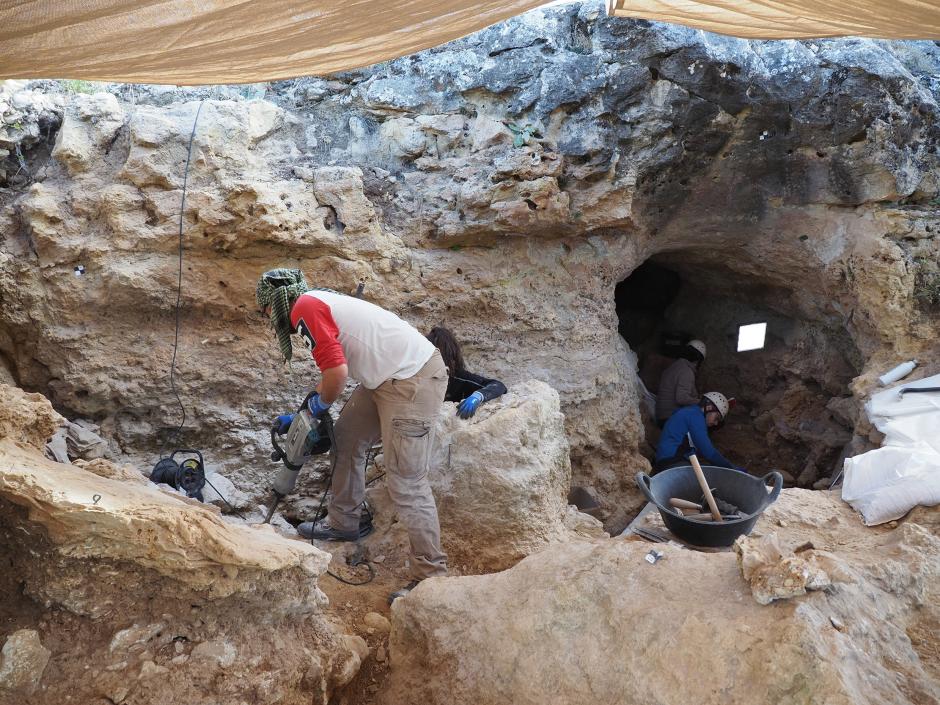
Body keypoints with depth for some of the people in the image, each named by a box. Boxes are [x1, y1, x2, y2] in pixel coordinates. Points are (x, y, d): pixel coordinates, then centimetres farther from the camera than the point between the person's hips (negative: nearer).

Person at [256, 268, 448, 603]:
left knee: (406, 481, -6)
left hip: (413, 382, -10)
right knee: (345, 439, 21)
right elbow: (337, 369, 30)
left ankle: (431, 574, 3)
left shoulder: (304, 308, -10)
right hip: (390, 376, 10)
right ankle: (342, 522, 38)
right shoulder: (321, 302, 21)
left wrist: (320, 403, 2)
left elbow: (337, 371, -19)